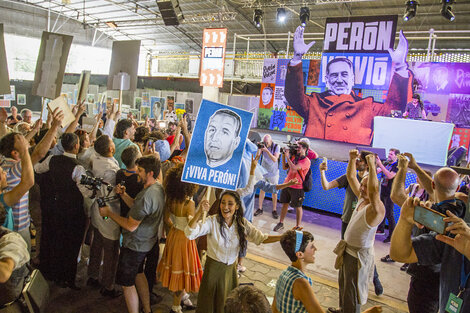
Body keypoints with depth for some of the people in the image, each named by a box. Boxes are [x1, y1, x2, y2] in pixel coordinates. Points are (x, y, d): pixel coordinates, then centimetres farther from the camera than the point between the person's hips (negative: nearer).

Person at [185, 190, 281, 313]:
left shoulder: (242, 223, -7)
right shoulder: (213, 221, -19)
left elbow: (261, 238, -3)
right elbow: (190, 234, -30)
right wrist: (200, 212, -44)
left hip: (231, 269, 3)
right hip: (214, 269, -3)